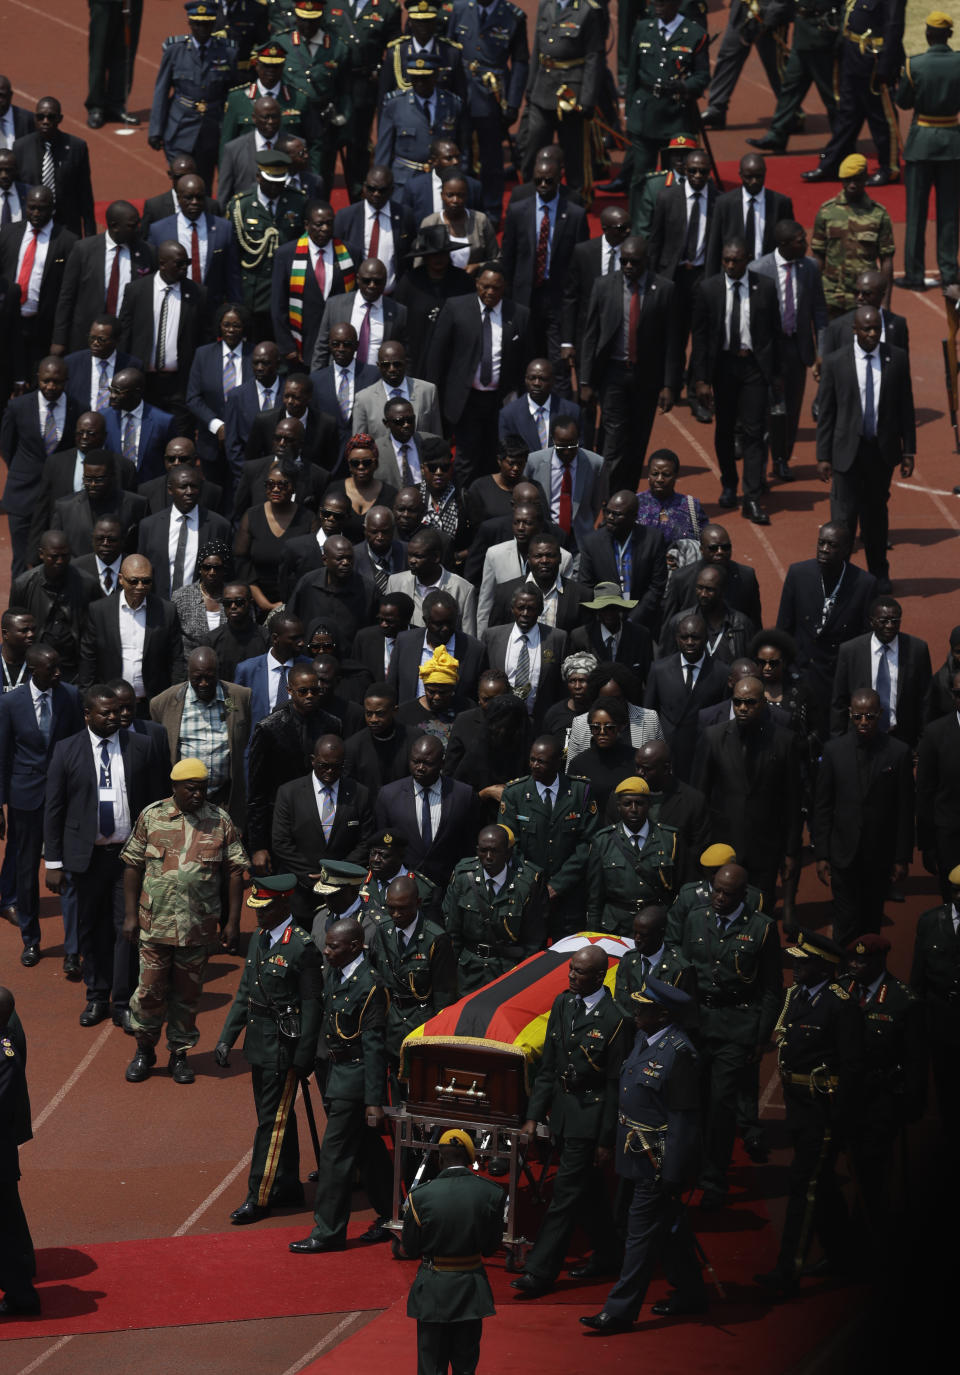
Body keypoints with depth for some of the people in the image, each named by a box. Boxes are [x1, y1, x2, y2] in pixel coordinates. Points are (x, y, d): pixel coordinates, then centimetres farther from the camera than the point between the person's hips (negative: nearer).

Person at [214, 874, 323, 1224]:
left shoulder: (303, 948, -16)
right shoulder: (259, 940, 9)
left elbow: (311, 1007, -15)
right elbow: (244, 994, 15)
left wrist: (303, 1059, -17)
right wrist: (226, 1038, 10)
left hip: (284, 1047, -8)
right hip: (260, 1045, 8)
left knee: (272, 1120, -4)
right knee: (275, 1116, 17)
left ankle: (259, 1196, -1)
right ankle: (287, 1185, 28)